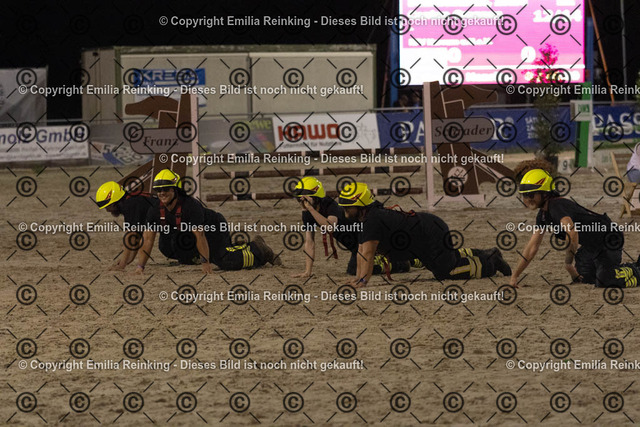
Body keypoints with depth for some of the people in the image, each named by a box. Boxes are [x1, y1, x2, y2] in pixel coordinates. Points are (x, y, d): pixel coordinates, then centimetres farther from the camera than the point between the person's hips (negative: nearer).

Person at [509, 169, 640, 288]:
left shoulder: (557, 206, -27)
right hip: (589, 246, 10)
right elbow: (532, 247, 9)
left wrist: (568, 262, -28)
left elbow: (573, 235, -41)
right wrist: (515, 276, 6)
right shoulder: (543, 214, 4)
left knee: (604, 282, -22)